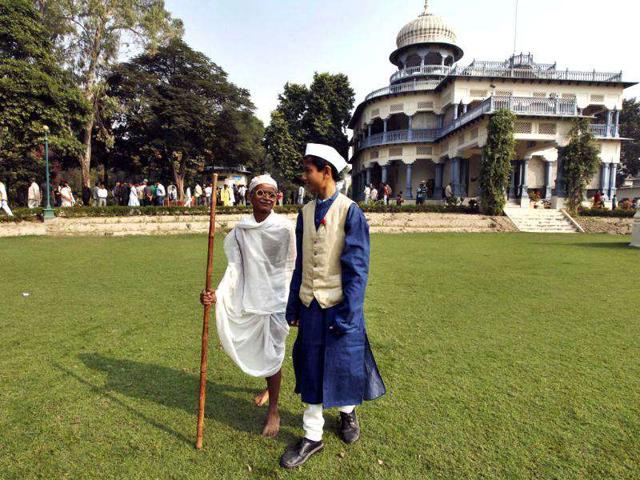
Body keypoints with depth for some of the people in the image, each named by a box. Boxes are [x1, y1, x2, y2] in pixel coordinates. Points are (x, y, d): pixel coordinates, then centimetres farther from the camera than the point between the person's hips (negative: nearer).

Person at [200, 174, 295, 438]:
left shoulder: (285, 228, -11)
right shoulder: (239, 231, -3)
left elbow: (292, 268, -4)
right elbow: (234, 268, -7)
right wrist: (217, 294, -22)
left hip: (277, 298, -4)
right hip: (250, 298, 4)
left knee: (272, 353, 2)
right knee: (256, 349, 19)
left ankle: (273, 411, 22)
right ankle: (271, 384, 50)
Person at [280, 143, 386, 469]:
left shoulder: (350, 212, -13)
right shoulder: (305, 212, 3)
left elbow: (357, 269, -13)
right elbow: (300, 264, 8)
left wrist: (346, 315, -15)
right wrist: (293, 307, 9)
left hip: (339, 306, -4)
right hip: (310, 306, 5)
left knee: (343, 366, 14)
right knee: (311, 371, 13)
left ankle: (347, 412, 44)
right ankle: (312, 436, 30)